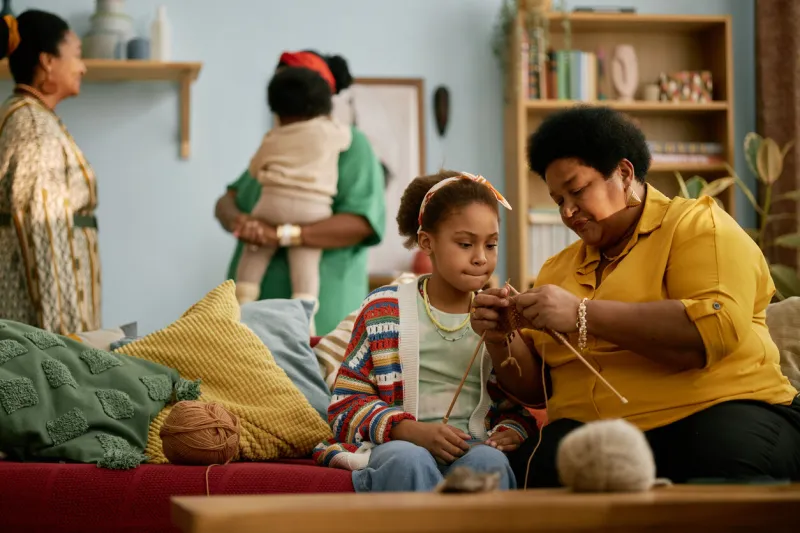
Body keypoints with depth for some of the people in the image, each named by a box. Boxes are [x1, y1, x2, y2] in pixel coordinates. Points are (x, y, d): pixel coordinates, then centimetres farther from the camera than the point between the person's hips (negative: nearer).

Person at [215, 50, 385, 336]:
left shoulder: (351, 144, -4)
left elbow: (361, 222, -17)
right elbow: (226, 201, 11)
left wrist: (282, 234, -24)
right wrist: (237, 220, -14)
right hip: (258, 303, 6)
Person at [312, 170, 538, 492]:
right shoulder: (384, 309, 10)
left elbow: (516, 405, 25)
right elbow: (346, 402, 7)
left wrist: (512, 430, -3)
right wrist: (413, 431, -11)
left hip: (474, 448, 2)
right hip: (395, 446, -1)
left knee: (490, 461, -37)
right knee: (407, 459, -40)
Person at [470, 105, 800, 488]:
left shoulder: (697, 225, 3)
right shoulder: (558, 269, 23)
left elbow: (716, 330, -16)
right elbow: (535, 387, 23)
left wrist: (583, 313, -15)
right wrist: (502, 338, 2)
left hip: (713, 414, -4)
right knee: (533, 468, -30)